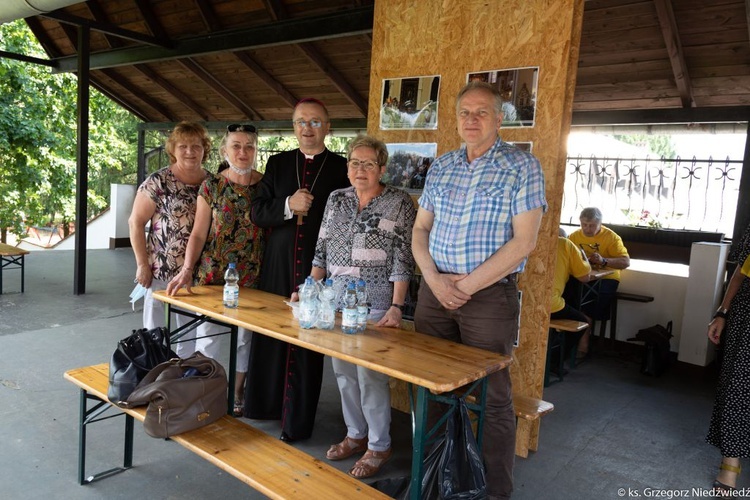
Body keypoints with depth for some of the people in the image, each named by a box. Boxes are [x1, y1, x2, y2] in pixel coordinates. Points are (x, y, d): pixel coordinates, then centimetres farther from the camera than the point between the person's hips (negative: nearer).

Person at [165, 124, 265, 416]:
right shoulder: (211, 186, -2)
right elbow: (198, 233, -3)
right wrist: (187, 270, -15)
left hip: (252, 277, 1)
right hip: (212, 274, -1)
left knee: (245, 338, 13)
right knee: (207, 336, 7)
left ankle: (237, 394, 31)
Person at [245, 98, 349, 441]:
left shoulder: (342, 168, 0)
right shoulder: (277, 164, 10)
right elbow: (257, 213, 3)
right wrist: (288, 205, -14)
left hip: (318, 270, -3)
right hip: (278, 267, 3)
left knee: (308, 344, 4)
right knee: (270, 339, 12)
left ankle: (296, 422, 17)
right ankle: (266, 405, 31)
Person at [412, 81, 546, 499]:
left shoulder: (523, 167, -5)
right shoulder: (441, 167, 10)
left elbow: (524, 241, -12)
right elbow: (420, 230, 11)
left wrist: (467, 285, -14)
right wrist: (434, 278, -6)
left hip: (490, 295, -5)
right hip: (435, 290, 5)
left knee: (492, 398, 4)